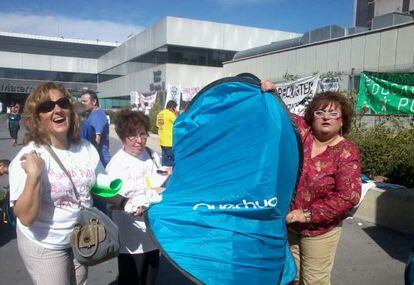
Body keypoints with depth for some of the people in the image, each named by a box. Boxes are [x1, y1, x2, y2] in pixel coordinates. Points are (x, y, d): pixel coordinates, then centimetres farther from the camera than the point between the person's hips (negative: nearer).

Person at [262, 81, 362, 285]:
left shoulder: (346, 153, -14)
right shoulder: (300, 130, -5)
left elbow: (348, 197, -20)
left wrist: (307, 214, -20)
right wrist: (270, 93, -16)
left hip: (320, 230, -3)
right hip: (286, 222, 4)